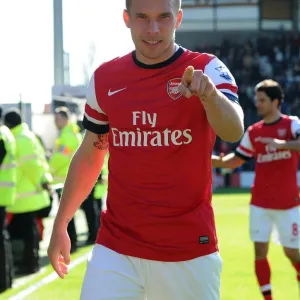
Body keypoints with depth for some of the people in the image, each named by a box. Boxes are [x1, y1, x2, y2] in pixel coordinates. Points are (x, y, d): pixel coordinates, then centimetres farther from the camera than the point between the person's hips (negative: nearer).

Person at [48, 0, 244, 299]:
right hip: (115, 251, 2)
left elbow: (234, 132, -25)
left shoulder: (206, 69, -6)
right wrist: (60, 224, 15)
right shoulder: (104, 78, 4)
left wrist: (210, 94, -46)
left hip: (190, 251, -2)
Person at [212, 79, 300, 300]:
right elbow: (236, 160, 12)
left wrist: (282, 144, -40)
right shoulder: (253, 132, 7)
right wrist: (214, 160, -4)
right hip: (260, 204, 3)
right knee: (260, 251, -3)